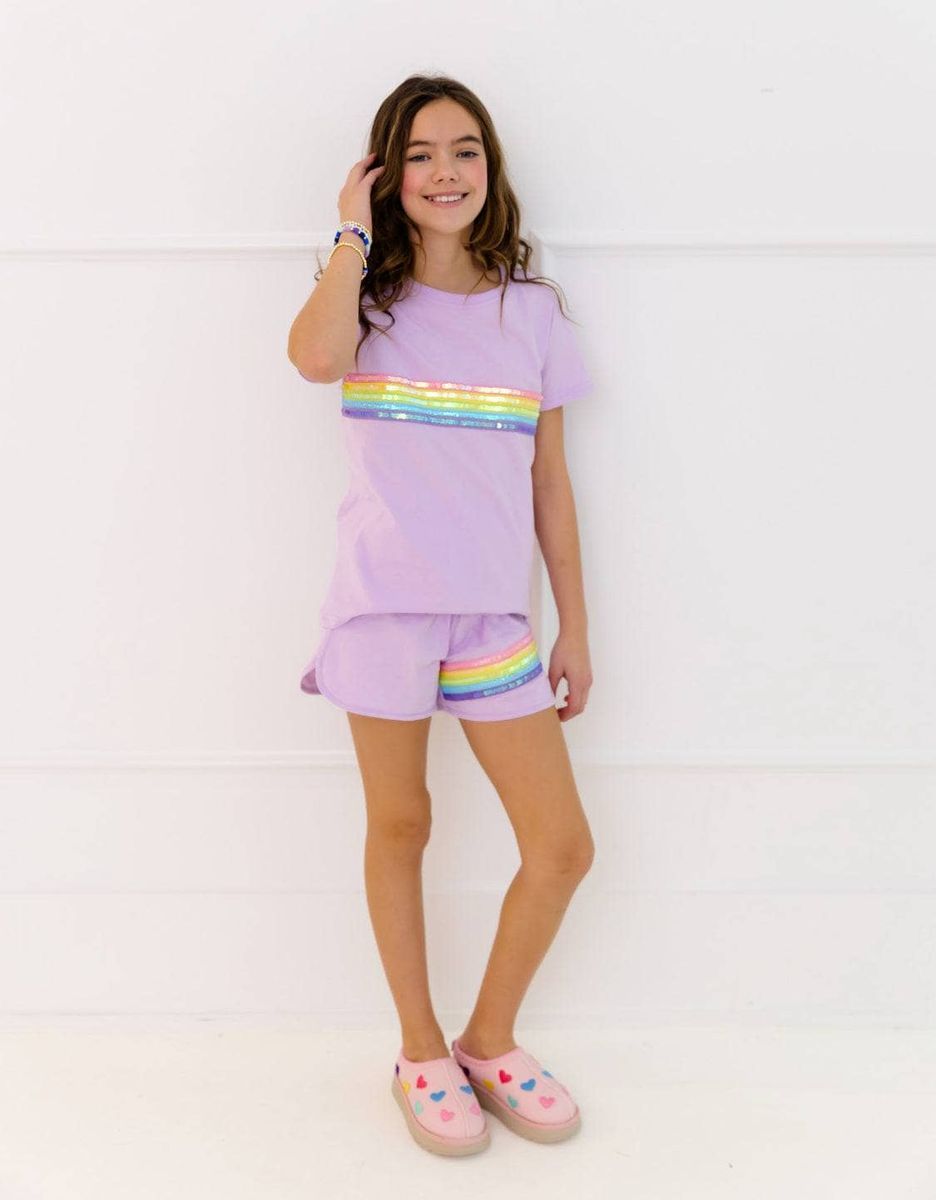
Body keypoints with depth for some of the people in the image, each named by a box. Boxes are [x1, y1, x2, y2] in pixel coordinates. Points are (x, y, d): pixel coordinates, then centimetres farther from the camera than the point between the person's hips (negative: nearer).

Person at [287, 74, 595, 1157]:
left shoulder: (530, 309, 8)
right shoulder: (371, 297, 3)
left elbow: (550, 479, 9)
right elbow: (314, 356, -24)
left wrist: (575, 627, 7)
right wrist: (354, 227, -9)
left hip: (495, 613, 2)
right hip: (385, 604, -2)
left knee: (562, 844, 1)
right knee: (399, 828, 9)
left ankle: (488, 1040, 25)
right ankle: (421, 1052, 29)